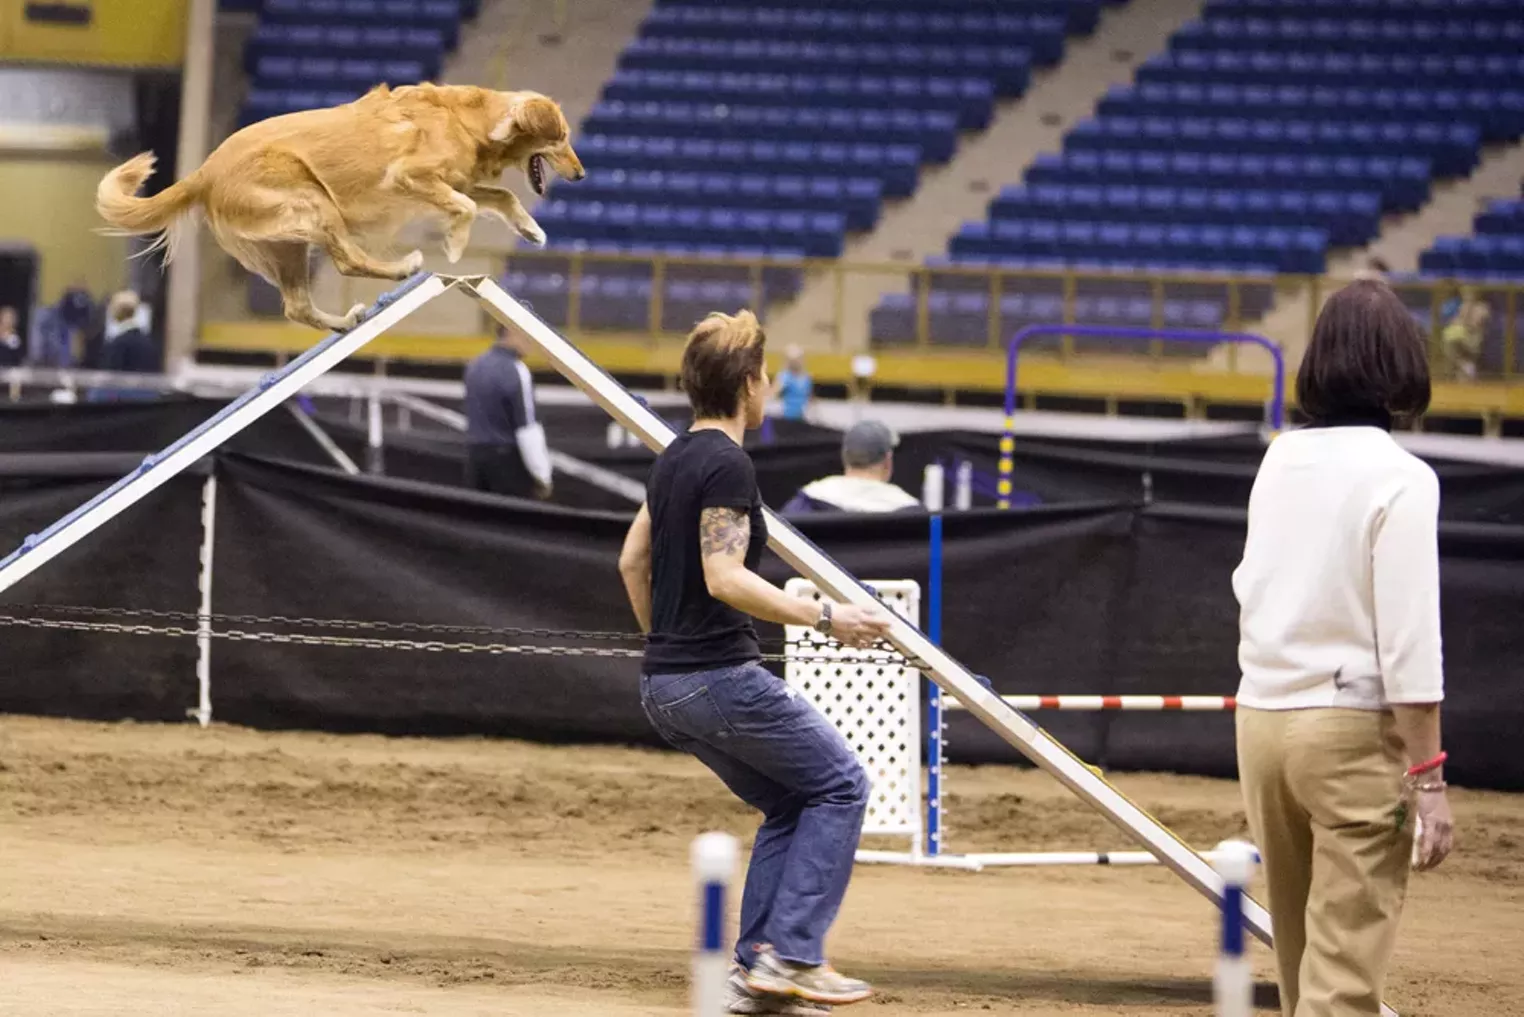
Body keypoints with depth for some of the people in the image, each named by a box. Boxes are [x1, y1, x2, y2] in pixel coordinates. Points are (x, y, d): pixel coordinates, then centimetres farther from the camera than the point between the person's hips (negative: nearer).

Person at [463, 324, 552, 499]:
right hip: (507, 458, -8)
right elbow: (527, 428, -18)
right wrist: (542, 475, -11)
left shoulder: (476, 366, 8)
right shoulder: (516, 372, -18)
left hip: (476, 453, 8)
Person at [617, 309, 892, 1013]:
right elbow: (724, 578, -23)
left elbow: (632, 561, 23)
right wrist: (824, 617, -22)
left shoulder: (674, 460, 15)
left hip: (665, 687, 9)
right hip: (720, 678, -9)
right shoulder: (726, 463, -14)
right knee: (839, 784, 1)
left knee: (790, 804, 17)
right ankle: (791, 954, -7)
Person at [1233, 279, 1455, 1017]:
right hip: (1353, 732, -7)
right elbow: (1408, 640, -15)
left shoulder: (1279, 461, 7)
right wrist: (1427, 776, -13)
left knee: (1304, 950, 18)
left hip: (1261, 716, 7)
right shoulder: (1400, 479, -12)